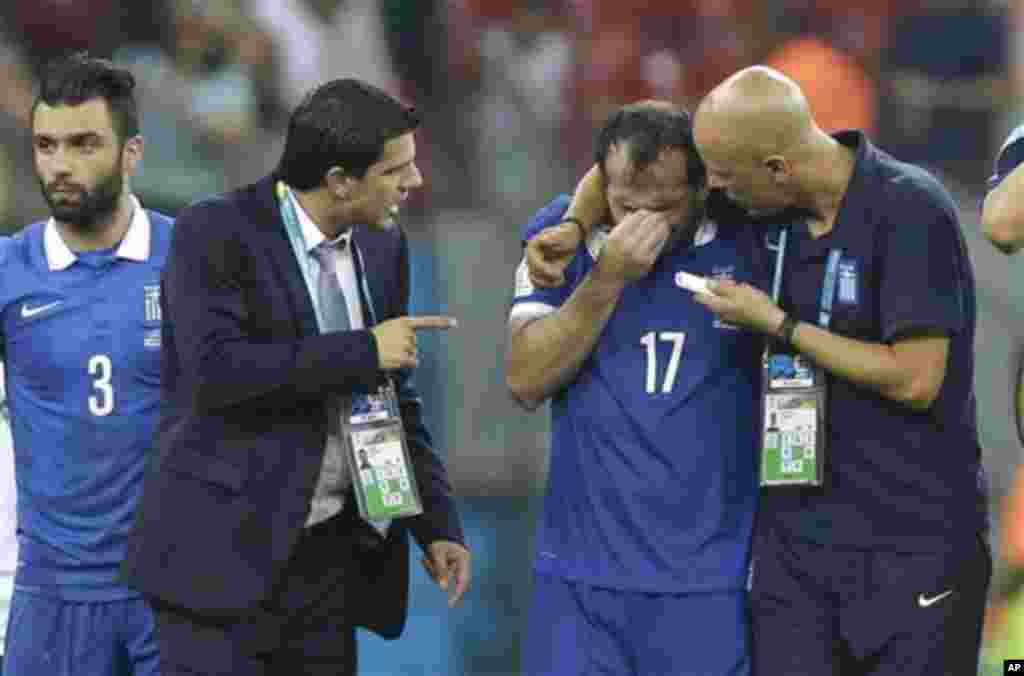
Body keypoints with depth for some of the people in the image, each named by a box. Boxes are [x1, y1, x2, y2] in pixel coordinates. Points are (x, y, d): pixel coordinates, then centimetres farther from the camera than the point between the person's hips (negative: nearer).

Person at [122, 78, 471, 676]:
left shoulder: (383, 247, 10)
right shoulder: (215, 234, -10)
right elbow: (217, 369, -23)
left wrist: (438, 525, 10)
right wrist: (362, 351, -19)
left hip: (331, 552, 6)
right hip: (226, 550, -6)